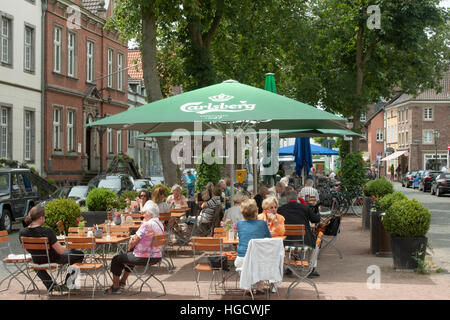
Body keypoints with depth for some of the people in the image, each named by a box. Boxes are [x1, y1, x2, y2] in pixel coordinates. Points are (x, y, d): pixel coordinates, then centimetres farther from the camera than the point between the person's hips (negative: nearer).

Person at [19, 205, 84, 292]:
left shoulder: (22, 232, -17)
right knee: (79, 254, 16)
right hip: (53, 261, -5)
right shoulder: (47, 231, -32)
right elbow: (60, 250, -26)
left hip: (37, 263, 5)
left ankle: (50, 285, 38)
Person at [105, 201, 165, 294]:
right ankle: (122, 283, 43)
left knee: (116, 259, 9)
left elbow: (134, 241, -19)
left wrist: (130, 248, 0)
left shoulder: (147, 225, -22)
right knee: (130, 256, 36)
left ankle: (115, 287, 20)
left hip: (144, 258, -9)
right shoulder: (160, 224, 8)